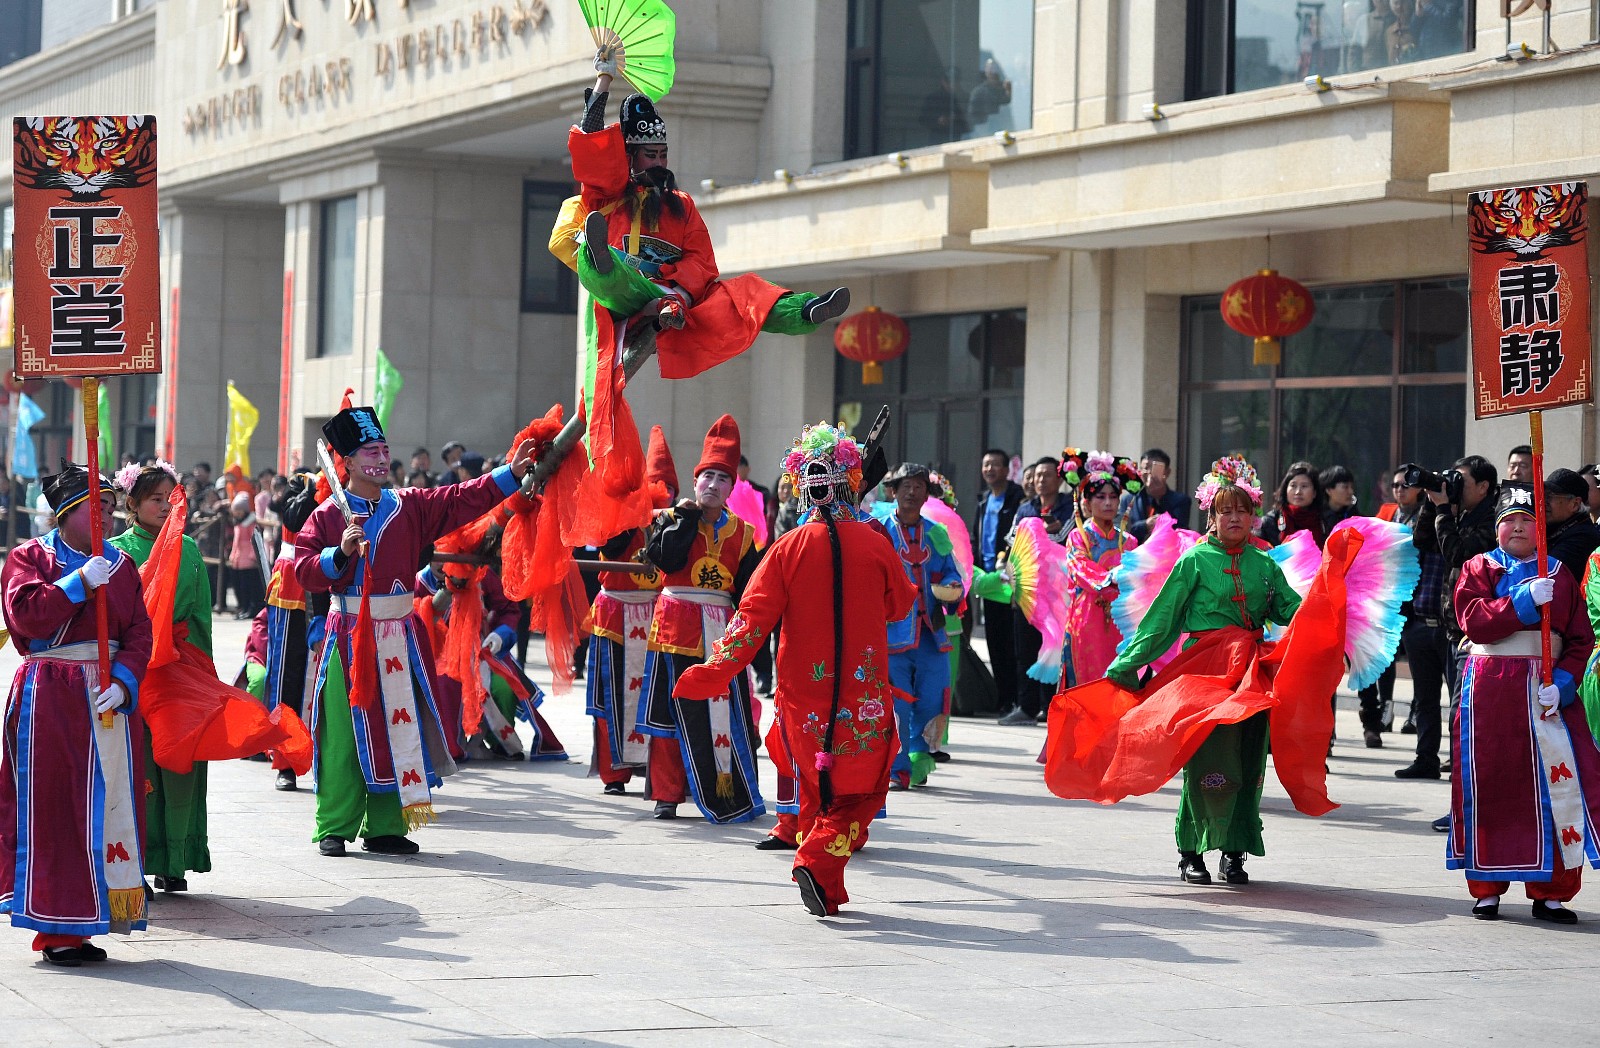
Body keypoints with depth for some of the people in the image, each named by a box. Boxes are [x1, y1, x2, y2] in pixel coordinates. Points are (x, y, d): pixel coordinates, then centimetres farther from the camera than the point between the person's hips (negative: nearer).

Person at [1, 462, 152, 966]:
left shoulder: (121, 564, 13)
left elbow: (139, 632, 6)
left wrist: (123, 680, -10)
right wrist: (80, 582, -18)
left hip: (110, 698, 5)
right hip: (49, 698, -4)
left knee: (107, 806, 3)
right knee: (51, 808, -4)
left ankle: (83, 923, 11)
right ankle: (55, 928, 2)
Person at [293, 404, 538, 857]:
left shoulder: (409, 508, 9)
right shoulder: (327, 516, 1)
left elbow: (465, 500, 5)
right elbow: (304, 572, -6)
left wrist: (513, 472, -2)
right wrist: (340, 553, -21)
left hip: (398, 638, 3)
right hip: (349, 637, -3)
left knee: (398, 726, 4)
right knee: (345, 733, -3)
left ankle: (384, 827, 11)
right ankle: (334, 829, 3)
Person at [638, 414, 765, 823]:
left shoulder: (741, 532, 11)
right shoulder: (671, 519, 5)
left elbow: (746, 589, 8)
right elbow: (665, 557, -15)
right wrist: (688, 515, -10)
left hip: (721, 631, 2)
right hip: (676, 627, -2)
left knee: (726, 714, 0)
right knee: (675, 710, 1)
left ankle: (734, 797, 8)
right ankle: (667, 794, 8)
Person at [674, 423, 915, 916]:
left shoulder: (789, 547, -6)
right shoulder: (874, 543, -5)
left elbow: (754, 616, -9)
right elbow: (901, 604, 11)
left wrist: (716, 672, -8)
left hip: (803, 689, 1)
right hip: (864, 691, -1)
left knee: (816, 792, 17)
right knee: (860, 792, 8)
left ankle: (828, 892, 18)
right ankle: (819, 863, -15)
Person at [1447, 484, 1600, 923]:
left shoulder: (1559, 574, 12)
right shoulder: (1478, 569, 8)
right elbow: (1472, 619, -10)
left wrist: (1564, 681, -10)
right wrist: (1525, 601, -18)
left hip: (1548, 687, 1)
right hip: (1490, 687, -1)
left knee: (1557, 784, -7)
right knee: (1487, 784, 0)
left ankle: (1551, 892, -1)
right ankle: (1487, 888, 11)